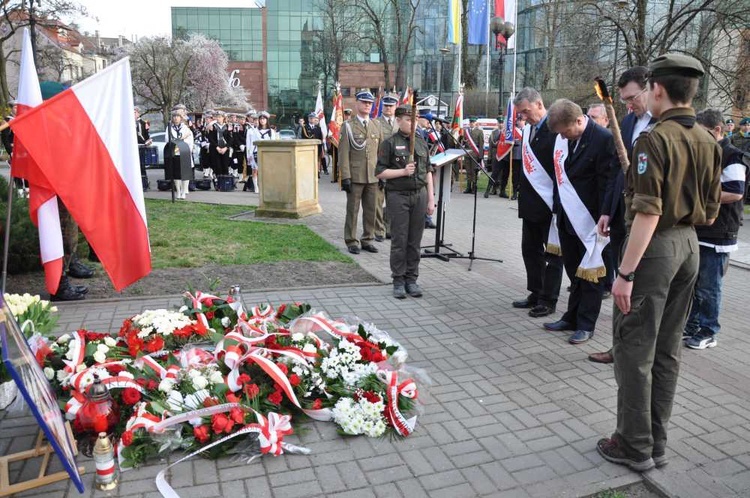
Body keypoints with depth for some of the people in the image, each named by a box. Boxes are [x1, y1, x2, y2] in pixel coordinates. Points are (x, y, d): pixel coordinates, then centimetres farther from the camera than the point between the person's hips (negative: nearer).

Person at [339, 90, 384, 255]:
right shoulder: (348, 126, 0)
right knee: (353, 210, 3)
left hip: (373, 176, 4)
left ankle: (367, 240, 19)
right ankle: (351, 241, 13)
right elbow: (344, 153, -5)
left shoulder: (376, 125, 12)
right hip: (355, 176, -4)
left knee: (371, 210, 8)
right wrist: (345, 177, -12)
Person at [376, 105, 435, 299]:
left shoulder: (422, 142, 12)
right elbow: (380, 172, -6)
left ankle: (412, 279, 16)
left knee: (415, 240, 7)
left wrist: (431, 199, 10)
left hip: (420, 195, 4)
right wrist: (403, 171, -16)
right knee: (399, 241, 0)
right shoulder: (389, 143, -2)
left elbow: (428, 172, 14)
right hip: (398, 195, -4)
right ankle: (398, 281, 10)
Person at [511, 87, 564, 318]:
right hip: (531, 203, 8)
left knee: (553, 252, 4)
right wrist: (522, 193, 12)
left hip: (551, 203, -8)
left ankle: (548, 300, 14)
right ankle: (536, 294, 27)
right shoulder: (528, 129, 11)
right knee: (530, 249, 14)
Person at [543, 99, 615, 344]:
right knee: (574, 273, 16)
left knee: (589, 273, 6)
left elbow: (607, 184, -16)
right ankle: (572, 317, 28)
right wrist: (557, 209, 9)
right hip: (567, 219, 6)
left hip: (590, 221, -6)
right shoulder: (562, 138, 4)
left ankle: (586, 325, 18)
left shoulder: (603, 138, -16)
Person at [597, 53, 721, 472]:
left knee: (634, 349, 2)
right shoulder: (709, 143, 8)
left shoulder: (655, 139, -15)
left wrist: (625, 272, -20)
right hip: (690, 247, 8)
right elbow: (710, 213, 12)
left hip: (656, 246, -8)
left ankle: (636, 446, 12)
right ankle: (657, 443, 25)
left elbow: (648, 212, -22)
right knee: (667, 350, 14)